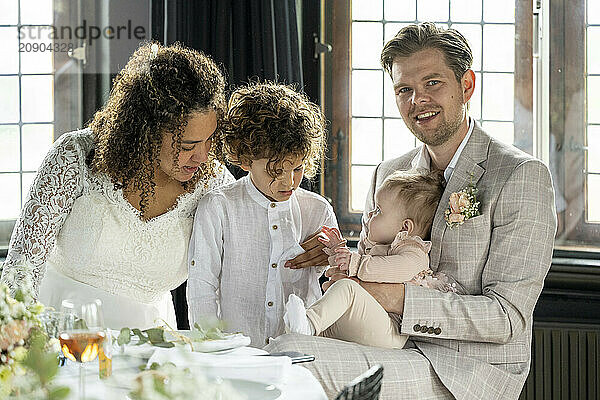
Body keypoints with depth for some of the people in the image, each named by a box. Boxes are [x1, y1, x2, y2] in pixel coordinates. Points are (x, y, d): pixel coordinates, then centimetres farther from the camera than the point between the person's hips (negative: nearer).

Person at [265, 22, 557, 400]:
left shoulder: (524, 176, -9)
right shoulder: (388, 175, 12)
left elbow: (507, 317, -13)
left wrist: (399, 297, -19)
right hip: (400, 353, 6)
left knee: (287, 353, -23)